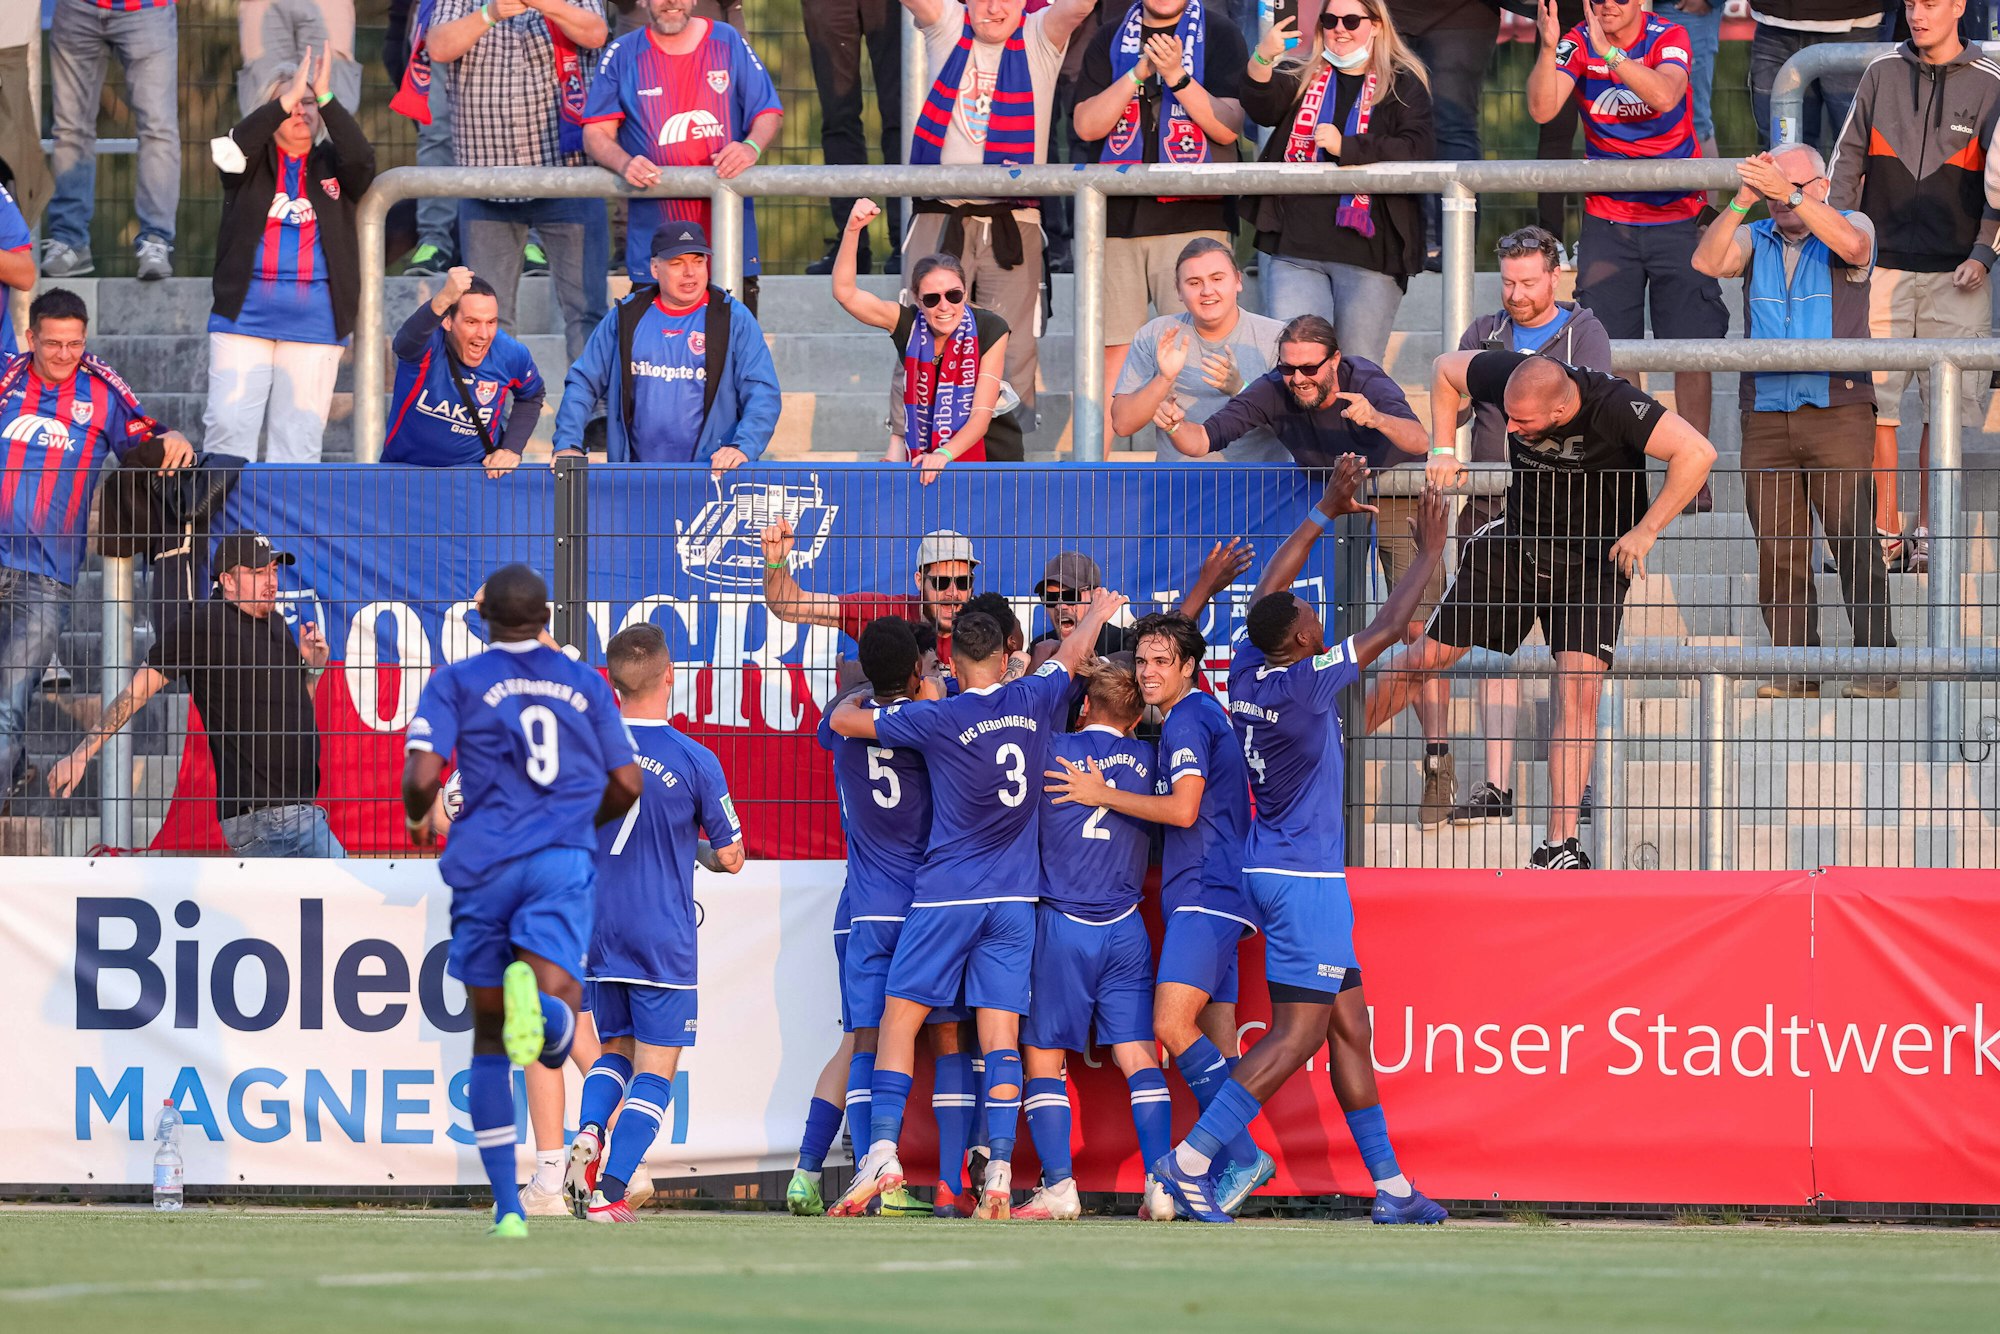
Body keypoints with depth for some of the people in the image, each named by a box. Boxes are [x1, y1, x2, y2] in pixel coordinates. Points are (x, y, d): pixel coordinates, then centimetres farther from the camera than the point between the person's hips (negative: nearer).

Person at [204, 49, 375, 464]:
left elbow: (361, 157, -9)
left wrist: (325, 97, -16)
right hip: (246, 311, -1)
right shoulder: (251, 164, 10)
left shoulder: (332, 165, 12)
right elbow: (238, 143, -11)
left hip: (313, 317, 1)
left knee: (299, 432, -2)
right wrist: (288, 98, -18)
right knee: (229, 422, -9)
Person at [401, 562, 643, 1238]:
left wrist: (418, 817, 17)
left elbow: (421, 776, -5)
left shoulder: (457, 682, 7)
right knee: (554, 1041, -14)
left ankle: (507, 1208, 11)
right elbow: (627, 785, 17)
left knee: (490, 1038, 14)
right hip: (565, 861, 0)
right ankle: (539, 1000, -54)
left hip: (485, 864, 0)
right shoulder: (587, 685, 15)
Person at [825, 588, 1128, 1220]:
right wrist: (1098, 612, 45)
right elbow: (1071, 654, 25)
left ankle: (882, 1152, -10)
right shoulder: (1033, 701, 2)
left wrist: (854, 693, 24)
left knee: (899, 1020, 2)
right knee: (1000, 1033, 0)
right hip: (1015, 899, 4)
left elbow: (843, 720, 0)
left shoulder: (939, 717, -9)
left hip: (946, 893, -4)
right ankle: (998, 1174, -7)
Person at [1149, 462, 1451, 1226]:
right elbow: (1388, 629, -12)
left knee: (1350, 1028, 11)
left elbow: (1268, 592, 18)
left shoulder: (1247, 668, 2)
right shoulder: (1303, 684, -18)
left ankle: (1389, 1186, 14)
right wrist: (1429, 554, 1)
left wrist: (1325, 514, 22)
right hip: (1304, 877, -9)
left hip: (1272, 870, 9)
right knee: (1298, 1033, -10)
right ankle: (1191, 1161, -16)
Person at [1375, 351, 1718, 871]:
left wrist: (1647, 530, -31)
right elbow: (1446, 368, 3)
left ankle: (1559, 846, -15)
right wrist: (1443, 450, -5)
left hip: (1594, 560, -4)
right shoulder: (1507, 377, -19)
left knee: (1579, 691, -17)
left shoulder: (1612, 407, -31)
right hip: (1518, 540, 4)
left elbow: (1697, 453, -36)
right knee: (1428, 655, 8)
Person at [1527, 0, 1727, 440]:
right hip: (1608, 219, 2)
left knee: (1691, 349, -5)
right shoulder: (1578, 44, -3)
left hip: (1677, 217, -2)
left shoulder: (1668, 38, -8)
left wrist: (1609, 52, -37)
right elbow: (1542, 108, -16)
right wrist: (1548, 48, -30)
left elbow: (1664, 95, -28)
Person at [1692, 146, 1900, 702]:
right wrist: (1743, 201, -19)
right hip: (1766, 417, 3)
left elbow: (1852, 246, -18)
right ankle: (1796, 667, 5)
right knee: (1777, 548, 0)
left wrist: (1791, 195, -28)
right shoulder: (1753, 240, 15)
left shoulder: (1850, 226, 6)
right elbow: (1708, 261, -5)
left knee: (1855, 544, -10)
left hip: (1838, 411, -3)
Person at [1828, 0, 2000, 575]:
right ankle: (1884, 533, 3)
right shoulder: (1882, 74, 8)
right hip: (1883, 265, 2)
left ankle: (1927, 534, 5)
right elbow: (1848, 159, 13)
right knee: (1875, 401, -3)